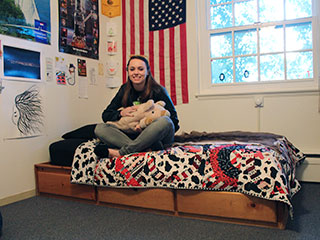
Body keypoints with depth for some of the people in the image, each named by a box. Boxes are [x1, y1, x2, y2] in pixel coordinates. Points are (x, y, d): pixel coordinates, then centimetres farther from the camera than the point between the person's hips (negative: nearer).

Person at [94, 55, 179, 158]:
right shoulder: (125, 89, 5)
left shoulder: (157, 90, -6)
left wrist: (149, 129, -22)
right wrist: (121, 113, -14)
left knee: (165, 121, -34)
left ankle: (120, 152, -29)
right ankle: (147, 149, -35)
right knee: (100, 128, -16)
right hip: (132, 136, 3)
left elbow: (174, 120, -9)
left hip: (157, 138, -3)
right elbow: (105, 115, 7)